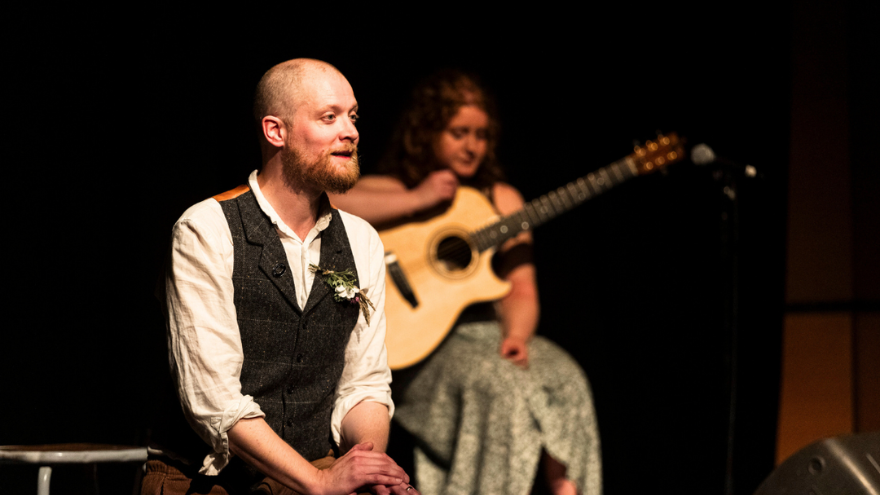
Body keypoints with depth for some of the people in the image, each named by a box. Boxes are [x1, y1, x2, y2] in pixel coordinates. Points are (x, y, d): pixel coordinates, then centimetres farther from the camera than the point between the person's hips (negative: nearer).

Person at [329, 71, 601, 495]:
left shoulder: (502, 200, 16)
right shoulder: (389, 191, 3)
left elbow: (520, 289, 8)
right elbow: (322, 204, -18)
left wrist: (516, 337, -14)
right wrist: (417, 201, -16)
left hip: (489, 331, 5)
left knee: (563, 377, -25)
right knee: (501, 384, -32)